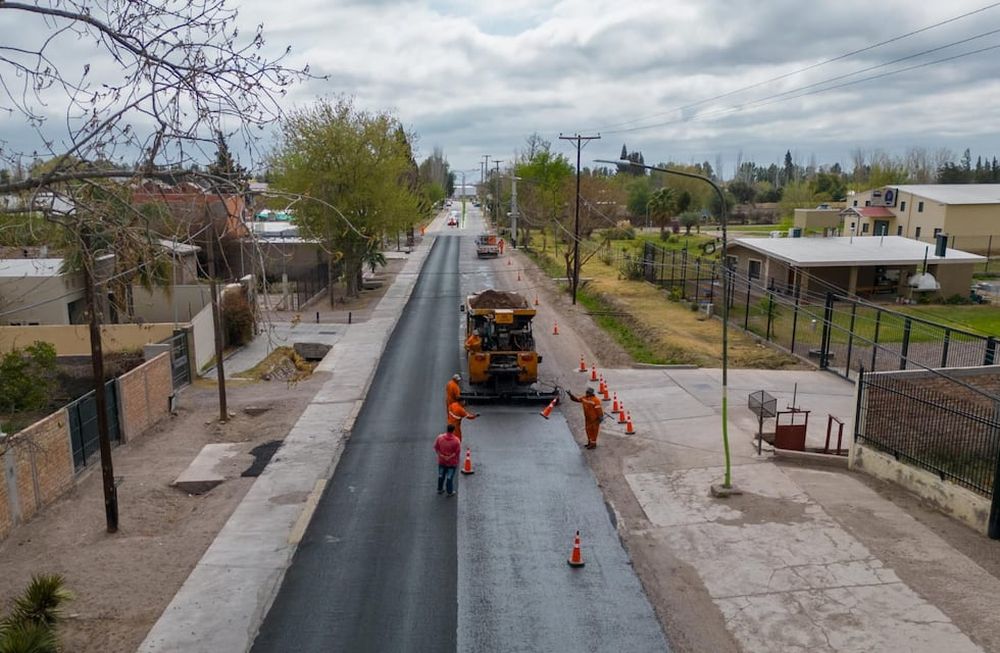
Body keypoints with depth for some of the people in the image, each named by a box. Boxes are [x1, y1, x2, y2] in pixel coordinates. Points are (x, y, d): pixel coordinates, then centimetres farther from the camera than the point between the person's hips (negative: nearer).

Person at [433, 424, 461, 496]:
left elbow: (436, 448, -8)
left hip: (441, 461, 3)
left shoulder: (440, 437, -15)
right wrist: (450, 457, -11)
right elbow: (457, 452, -19)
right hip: (452, 463, -3)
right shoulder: (456, 440, -23)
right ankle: (450, 492, 26)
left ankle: (439, 489, 39)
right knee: (450, 477, 13)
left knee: (441, 476, 22)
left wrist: (441, 455, -8)